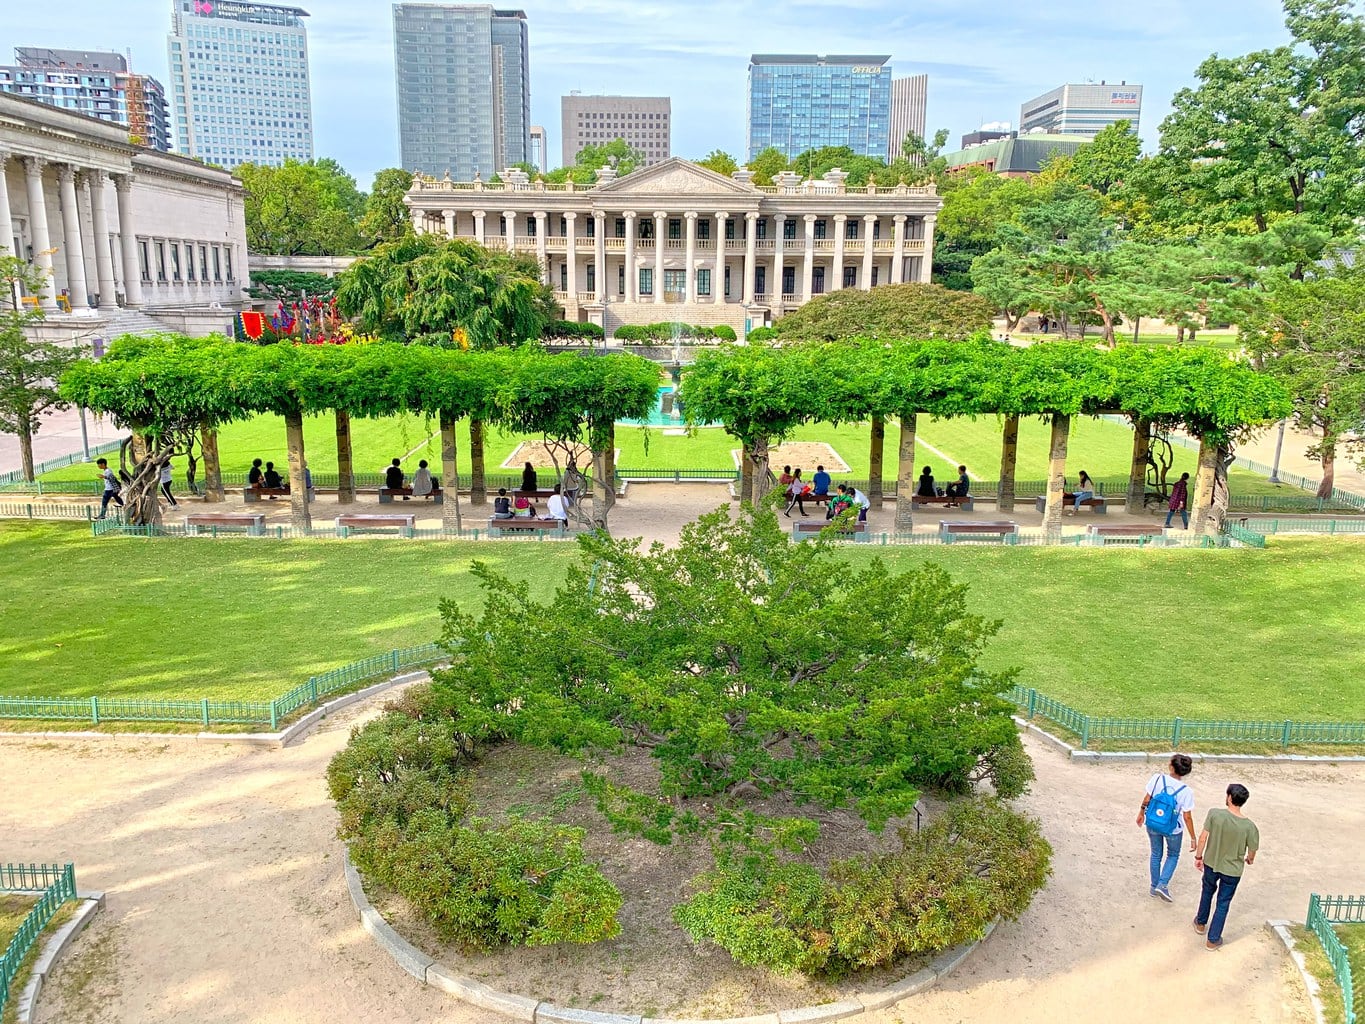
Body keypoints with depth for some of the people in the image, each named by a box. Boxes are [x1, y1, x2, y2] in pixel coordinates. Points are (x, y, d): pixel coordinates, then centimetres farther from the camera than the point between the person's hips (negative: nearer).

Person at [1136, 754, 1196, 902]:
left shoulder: (1157, 778, -21)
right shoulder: (1186, 792, -24)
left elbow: (1146, 799, -9)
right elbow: (1187, 817, -17)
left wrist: (1141, 813, 10)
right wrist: (1193, 838, -4)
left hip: (1152, 825, 2)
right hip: (1173, 830, -2)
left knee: (1156, 854, 23)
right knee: (1173, 856, 25)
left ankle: (1154, 887, 34)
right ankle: (1162, 885, 11)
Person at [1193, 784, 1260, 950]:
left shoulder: (1214, 813, -23)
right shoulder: (1249, 826, -23)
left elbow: (1203, 837, -15)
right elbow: (1252, 852, -10)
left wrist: (1198, 857, 2)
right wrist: (1250, 860, 15)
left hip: (1211, 863, 1)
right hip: (1232, 871, -1)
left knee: (1207, 891, 29)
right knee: (1223, 903, 16)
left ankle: (1201, 923, 48)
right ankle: (1213, 940, 26)